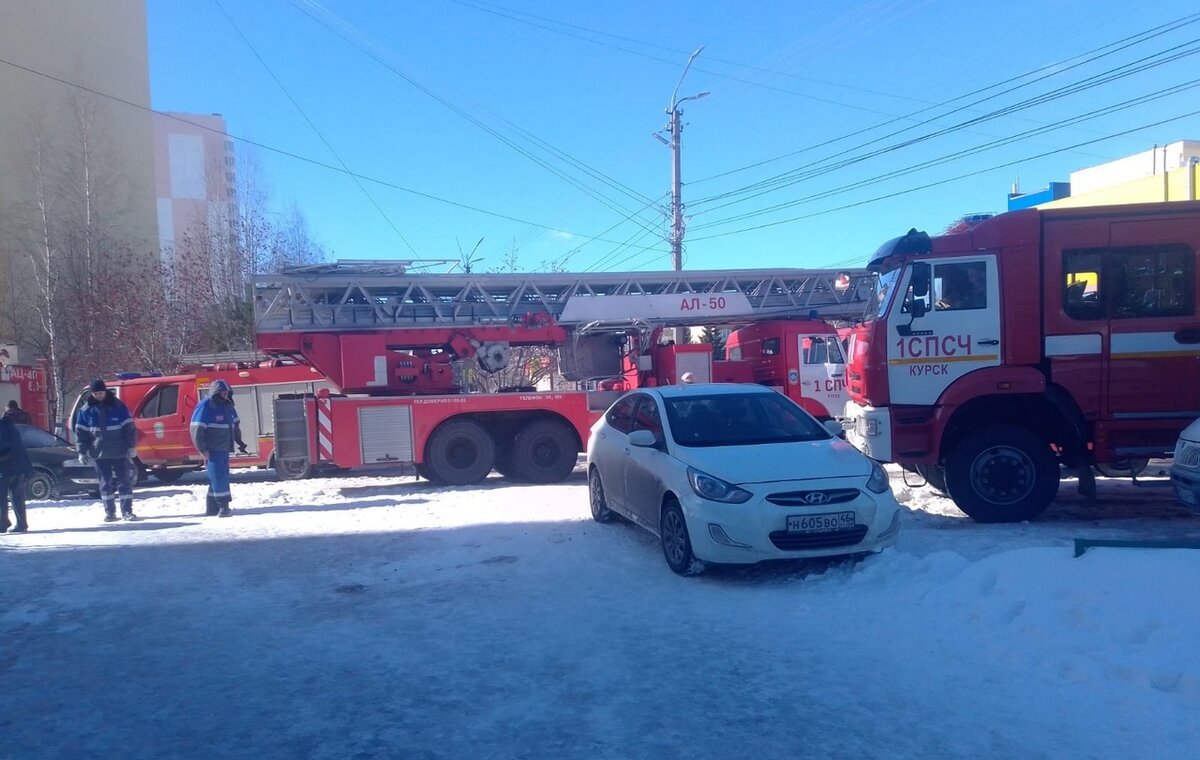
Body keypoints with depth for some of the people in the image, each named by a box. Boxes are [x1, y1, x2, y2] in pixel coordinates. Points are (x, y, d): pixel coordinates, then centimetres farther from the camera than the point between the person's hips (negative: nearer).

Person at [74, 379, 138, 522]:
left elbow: (129, 427, 0)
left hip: (119, 452, -1)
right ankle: (109, 512, 14)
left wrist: (131, 446, -5)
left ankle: (127, 511, 4)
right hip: (100, 454, 2)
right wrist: (82, 452, 1)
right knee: (105, 483, 6)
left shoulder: (118, 406, -1)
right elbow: (80, 432, 6)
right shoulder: (87, 410, 4)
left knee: (124, 481, -1)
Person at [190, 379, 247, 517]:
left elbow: (236, 424, 26)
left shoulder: (227, 406, 14)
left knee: (220, 477, 11)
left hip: (224, 449, 8)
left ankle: (212, 508, 19)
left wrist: (239, 441, 18)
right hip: (212, 450, -8)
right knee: (218, 476, -10)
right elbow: (197, 429, -15)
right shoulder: (205, 406, -11)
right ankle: (223, 506, -9)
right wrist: (203, 449, -18)